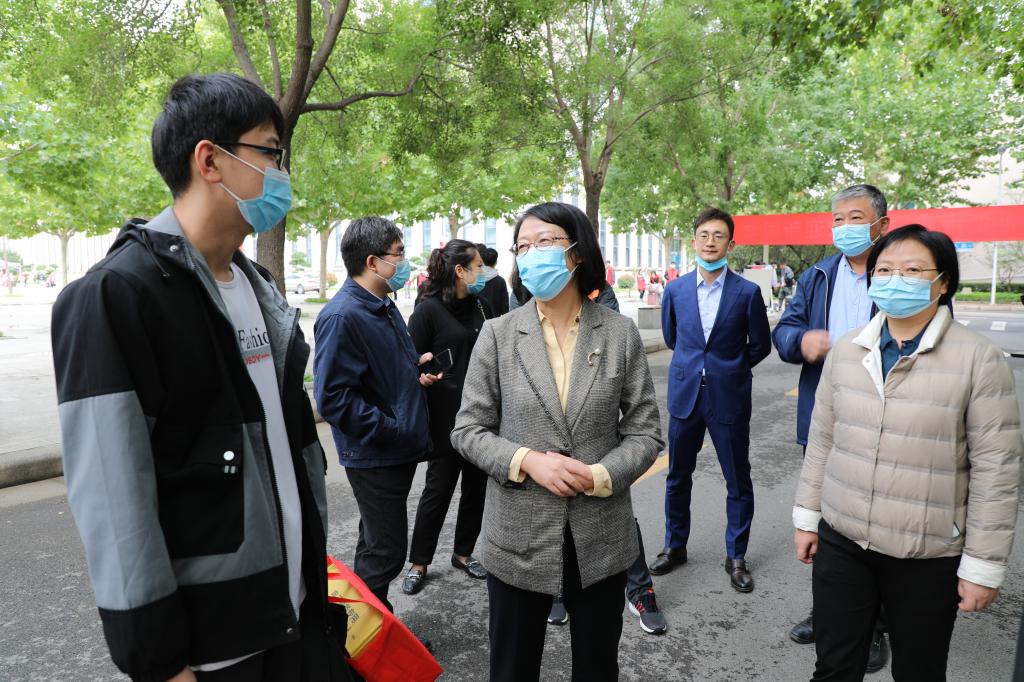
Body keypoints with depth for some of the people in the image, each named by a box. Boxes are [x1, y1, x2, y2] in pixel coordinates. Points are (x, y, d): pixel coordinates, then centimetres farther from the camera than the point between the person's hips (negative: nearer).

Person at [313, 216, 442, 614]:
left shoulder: (385, 306, 10)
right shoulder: (342, 316, -20)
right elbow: (332, 397, -25)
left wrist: (416, 365, 4)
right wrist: (392, 429, -21)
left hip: (400, 450, 9)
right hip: (374, 456, -9)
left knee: (378, 544, 22)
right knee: (386, 552, 2)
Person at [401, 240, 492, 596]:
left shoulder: (481, 308, 8)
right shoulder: (429, 310, -9)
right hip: (446, 417, -6)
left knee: (476, 486, 13)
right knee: (439, 489, 5)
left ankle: (464, 553, 31)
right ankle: (419, 563, 22)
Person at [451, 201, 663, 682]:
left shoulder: (620, 333, -3)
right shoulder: (497, 335, -4)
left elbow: (644, 431, -1)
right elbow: (468, 430, -2)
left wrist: (600, 476, -18)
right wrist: (527, 461, -18)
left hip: (600, 535, 1)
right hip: (518, 535, 0)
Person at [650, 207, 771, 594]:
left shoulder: (747, 292, -6)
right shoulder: (676, 290, 1)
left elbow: (760, 345, 5)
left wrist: (731, 369, 9)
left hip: (728, 398, -2)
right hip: (685, 394, 2)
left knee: (738, 482, 8)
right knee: (678, 477, 13)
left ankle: (736, 557, 25)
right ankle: (675, 546, 30)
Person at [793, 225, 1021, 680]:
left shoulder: (979, 359, -10)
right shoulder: (845, 350, 1)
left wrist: (983, 566, -8)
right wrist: (807, 517, 9)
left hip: (928, 557, -3)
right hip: (840, 541, 3)